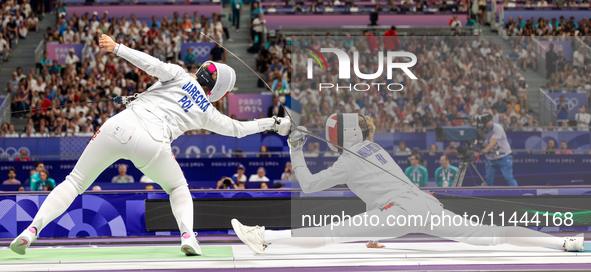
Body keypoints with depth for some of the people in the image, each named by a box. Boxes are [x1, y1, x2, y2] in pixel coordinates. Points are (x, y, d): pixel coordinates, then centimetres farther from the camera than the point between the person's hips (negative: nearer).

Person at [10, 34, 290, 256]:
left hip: (121, 124, 0)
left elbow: (155, 65, 0)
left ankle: (32, 229, -9)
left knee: (74, 183, 10)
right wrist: (273, 123, 52)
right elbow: (237, 128, 39)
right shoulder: (207, 112, 25)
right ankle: (187, 234, 1)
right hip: (153, 144, 0)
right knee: (178, 188, 29)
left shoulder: (179, 75, 21)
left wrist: (117, 48, -4)